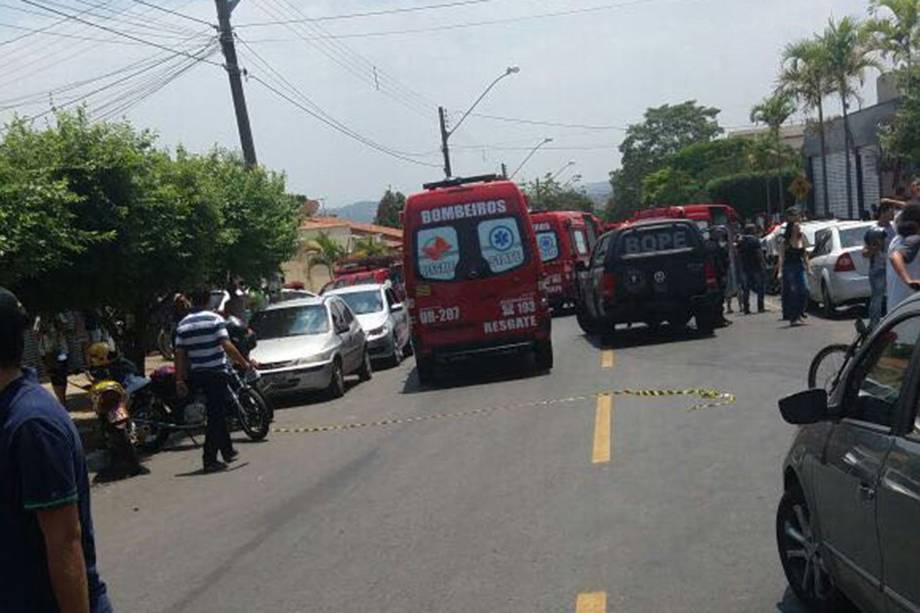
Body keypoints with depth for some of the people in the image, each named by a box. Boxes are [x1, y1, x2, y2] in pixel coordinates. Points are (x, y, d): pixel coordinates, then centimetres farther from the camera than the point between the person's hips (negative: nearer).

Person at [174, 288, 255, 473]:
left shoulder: (183, 324, 6)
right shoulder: (215, 319, -9)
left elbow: (179, 353, 3)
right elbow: (227, 346, -16)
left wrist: (179, 380, 6)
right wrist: (245, 363, -8)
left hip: (196, 374, 6)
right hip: (216, 372, -6)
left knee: (218, 411, 20)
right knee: (215, 416, -2)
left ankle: (227, 450, 29)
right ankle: (210, 460, -6)